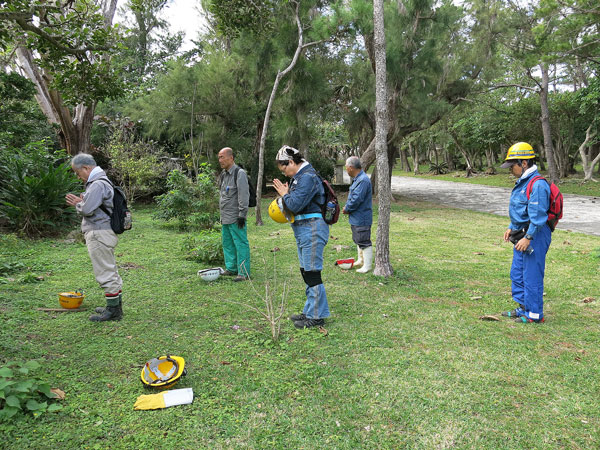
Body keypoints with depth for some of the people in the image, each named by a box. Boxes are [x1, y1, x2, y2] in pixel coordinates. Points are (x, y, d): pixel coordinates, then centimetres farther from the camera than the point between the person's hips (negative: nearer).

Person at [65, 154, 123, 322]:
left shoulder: (98, 185, -16)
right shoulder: (102, 182, 18)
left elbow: (87, 210, -22)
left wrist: (78, 204, -1)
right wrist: (81, 202, 7)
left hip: (99, 234, -11)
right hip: (104, 233, 11)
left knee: (106, 273, -5)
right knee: (111, 272, 16)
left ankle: (113, 310, 2)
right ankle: (116, 306, 26)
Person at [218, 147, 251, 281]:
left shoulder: (239, 173, -11)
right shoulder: (223, 174, 17)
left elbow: (244, 195, -16)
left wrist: (242, 214, -18)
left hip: (235, 218, -9)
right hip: (225, 217, 9)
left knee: (240, 244, -6)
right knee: (227, 244, 15)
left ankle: (244, 272, -1)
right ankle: (231, 268, 26)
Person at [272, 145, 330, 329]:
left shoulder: (308, 177, -15)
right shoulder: (298, 177, 17)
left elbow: (295, 205, -22)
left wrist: (284, 194, -5)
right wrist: (286, 193, 4)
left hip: (311, 229, -11)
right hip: (303, 230, 11)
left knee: (312, 273, -4)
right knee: (306, 272, 16)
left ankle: (316, 316, 6)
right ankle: (310, 311, 28)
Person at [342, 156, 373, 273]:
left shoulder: (363, 180, -23)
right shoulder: (357, 179, 11)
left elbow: (356, 200, -26)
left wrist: (346, 209, -11)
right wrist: (347, 207, 3)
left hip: (362, 219, -11)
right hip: (356, 218, 11)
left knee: (364, 242, -2)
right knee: (358, 240, 23)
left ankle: (367, 266, 7)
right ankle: (361, 260, 38)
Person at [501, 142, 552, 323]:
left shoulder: (537, 185, -19)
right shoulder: (522, 183, 14)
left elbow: (538, 216, -23)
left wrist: (528, 237, -24)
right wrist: (511, 228, 20)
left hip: (535, 236, -11)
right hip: (522, 235, 11)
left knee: (532, 275, -2)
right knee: (517, 273, 17)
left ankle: (534, 314, 9)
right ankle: (523, 307, 30)